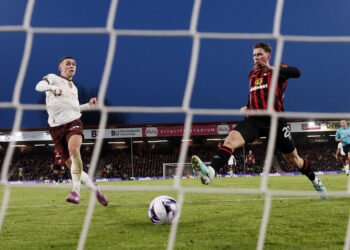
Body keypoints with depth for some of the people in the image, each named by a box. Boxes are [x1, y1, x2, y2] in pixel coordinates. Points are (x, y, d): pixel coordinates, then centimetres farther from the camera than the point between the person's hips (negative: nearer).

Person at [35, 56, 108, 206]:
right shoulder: (53, 78, 8)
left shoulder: (74, 87, 24)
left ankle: (76, 192, -37)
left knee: (74, 151, -31)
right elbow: (39, 86, -14)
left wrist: (88, 105, 22)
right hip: (57, 127, -1)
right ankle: (94, 189, 20)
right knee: (72, 166, 0)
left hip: (74, 122, 2)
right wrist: (52, 88, -33)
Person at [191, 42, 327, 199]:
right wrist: (247, 107, 14)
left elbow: (296, 72, -16)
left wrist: (270, 68, -13)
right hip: (254, 120, 4)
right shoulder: (252, 74, 21)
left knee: (293, 159, 8)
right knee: (231, 140, -26)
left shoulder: (278, 69, 4)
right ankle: (210, 172, -46)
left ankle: (315, 181, 37)